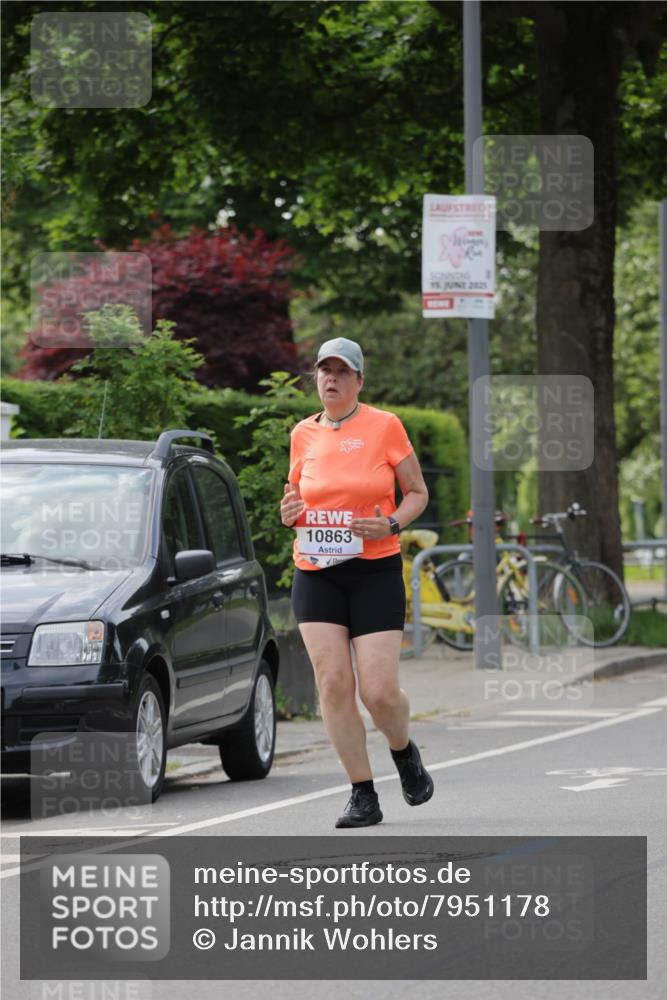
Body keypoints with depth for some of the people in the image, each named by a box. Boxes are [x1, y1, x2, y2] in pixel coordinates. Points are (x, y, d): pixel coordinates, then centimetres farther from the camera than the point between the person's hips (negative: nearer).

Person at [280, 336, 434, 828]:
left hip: (376, 571, -3)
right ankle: (363, 796, 1)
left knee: (379, 690, -9)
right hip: (316, 575, 3)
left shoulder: (384, 426, -2)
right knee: (333, 682, -8)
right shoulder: (303, 434, 9)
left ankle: (405, 751, 25)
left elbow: (418, 492, 5)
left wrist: (392, 524, -14)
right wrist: (290, 513, -1)